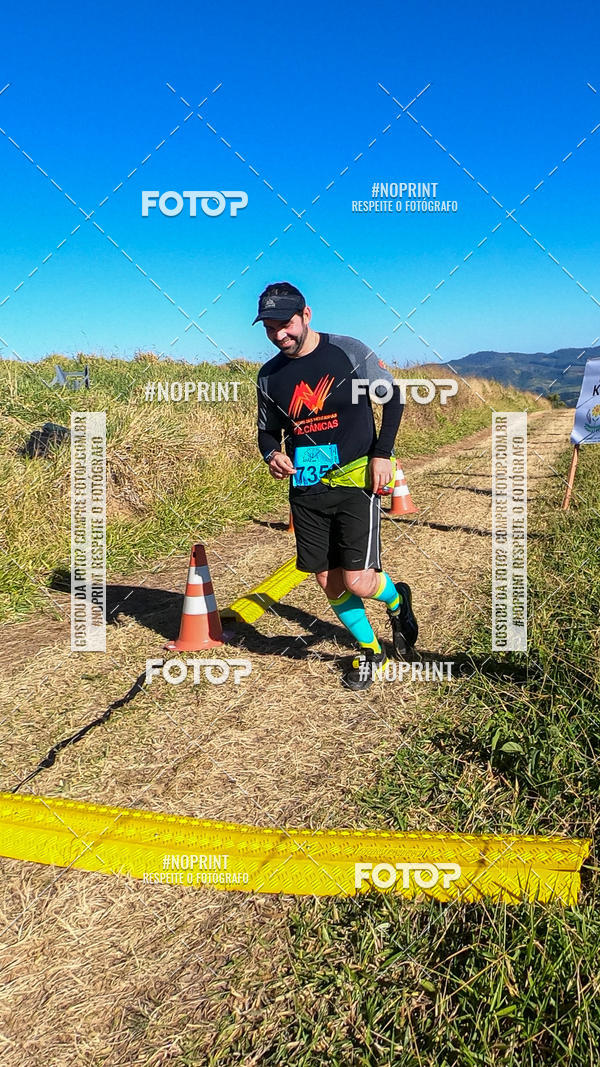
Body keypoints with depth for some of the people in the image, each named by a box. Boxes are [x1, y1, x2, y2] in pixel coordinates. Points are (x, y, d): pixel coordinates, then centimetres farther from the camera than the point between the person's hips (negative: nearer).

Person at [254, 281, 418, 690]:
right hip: (306, 490, 4)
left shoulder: (348, 351, -7)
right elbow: (268, 429, 16)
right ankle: (371, 652, 28)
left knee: (357, 582, -11)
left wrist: (381, 453, -8)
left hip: (356, 481, -4)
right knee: (330, 583, 5)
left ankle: (397, 599, 25)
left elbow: (392, 396, 2)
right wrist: (272, 454, -7)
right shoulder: (269, 376, 4)